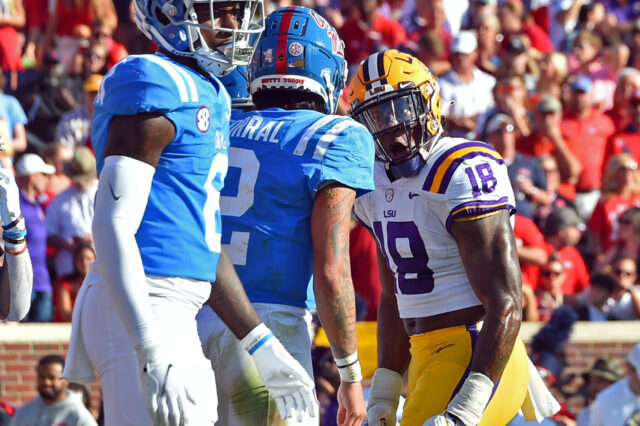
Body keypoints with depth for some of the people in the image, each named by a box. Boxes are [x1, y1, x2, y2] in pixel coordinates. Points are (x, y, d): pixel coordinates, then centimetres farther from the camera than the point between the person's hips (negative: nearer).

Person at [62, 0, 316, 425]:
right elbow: (113, 227, -18)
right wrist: (154, 353, -25)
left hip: (175, 311, 10)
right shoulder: (153, 84, -11)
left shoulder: (212, 97, 19)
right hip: (140, 311, -10)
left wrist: (263, 348, 25)